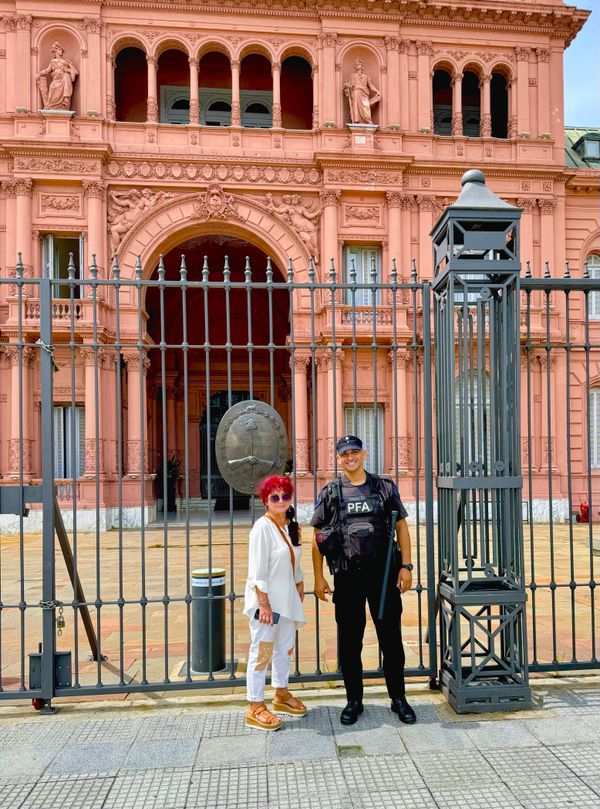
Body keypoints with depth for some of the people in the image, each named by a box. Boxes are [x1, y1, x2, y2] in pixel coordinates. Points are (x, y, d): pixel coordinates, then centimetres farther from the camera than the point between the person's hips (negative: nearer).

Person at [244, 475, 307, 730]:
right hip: (266, 600, -8)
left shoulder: (291, 526, 8)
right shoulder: (262, 527, -16)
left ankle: (282, 695, 34)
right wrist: (264, 604, -21)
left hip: (286, 599, 8)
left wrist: (299, 590, 17)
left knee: (285, 647, 17)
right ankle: (255, 708, 10)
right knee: (262, 651, -1)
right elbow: (257, 571, -19)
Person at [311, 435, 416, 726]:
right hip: (347, 576, 0)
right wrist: (318, 577, 1)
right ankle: (354, 700, 24)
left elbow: (401, 527, 6)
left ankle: (398, 698, 24)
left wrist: (406, 566, -1)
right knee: (349, 641, 8)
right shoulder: (330, 493, 4)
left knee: (391, 637, 8)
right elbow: (317, 537, 5)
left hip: (383, 572, 0)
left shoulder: (385, 487, 5)